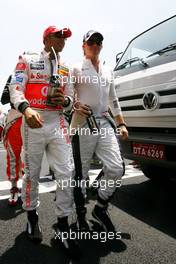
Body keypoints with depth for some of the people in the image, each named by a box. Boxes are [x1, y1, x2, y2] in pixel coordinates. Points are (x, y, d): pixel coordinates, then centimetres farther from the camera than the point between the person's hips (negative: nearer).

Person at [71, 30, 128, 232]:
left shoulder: (108, 71, 21)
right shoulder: (76, 69, 6)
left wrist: (121, 124, 16)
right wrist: (76, 105, -18)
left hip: (104, 123, 5)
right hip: (83, 124, -4)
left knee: (116, 168, -5)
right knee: (81, 172, 1)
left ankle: (100, 208, 18)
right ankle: (81, 215, 23)